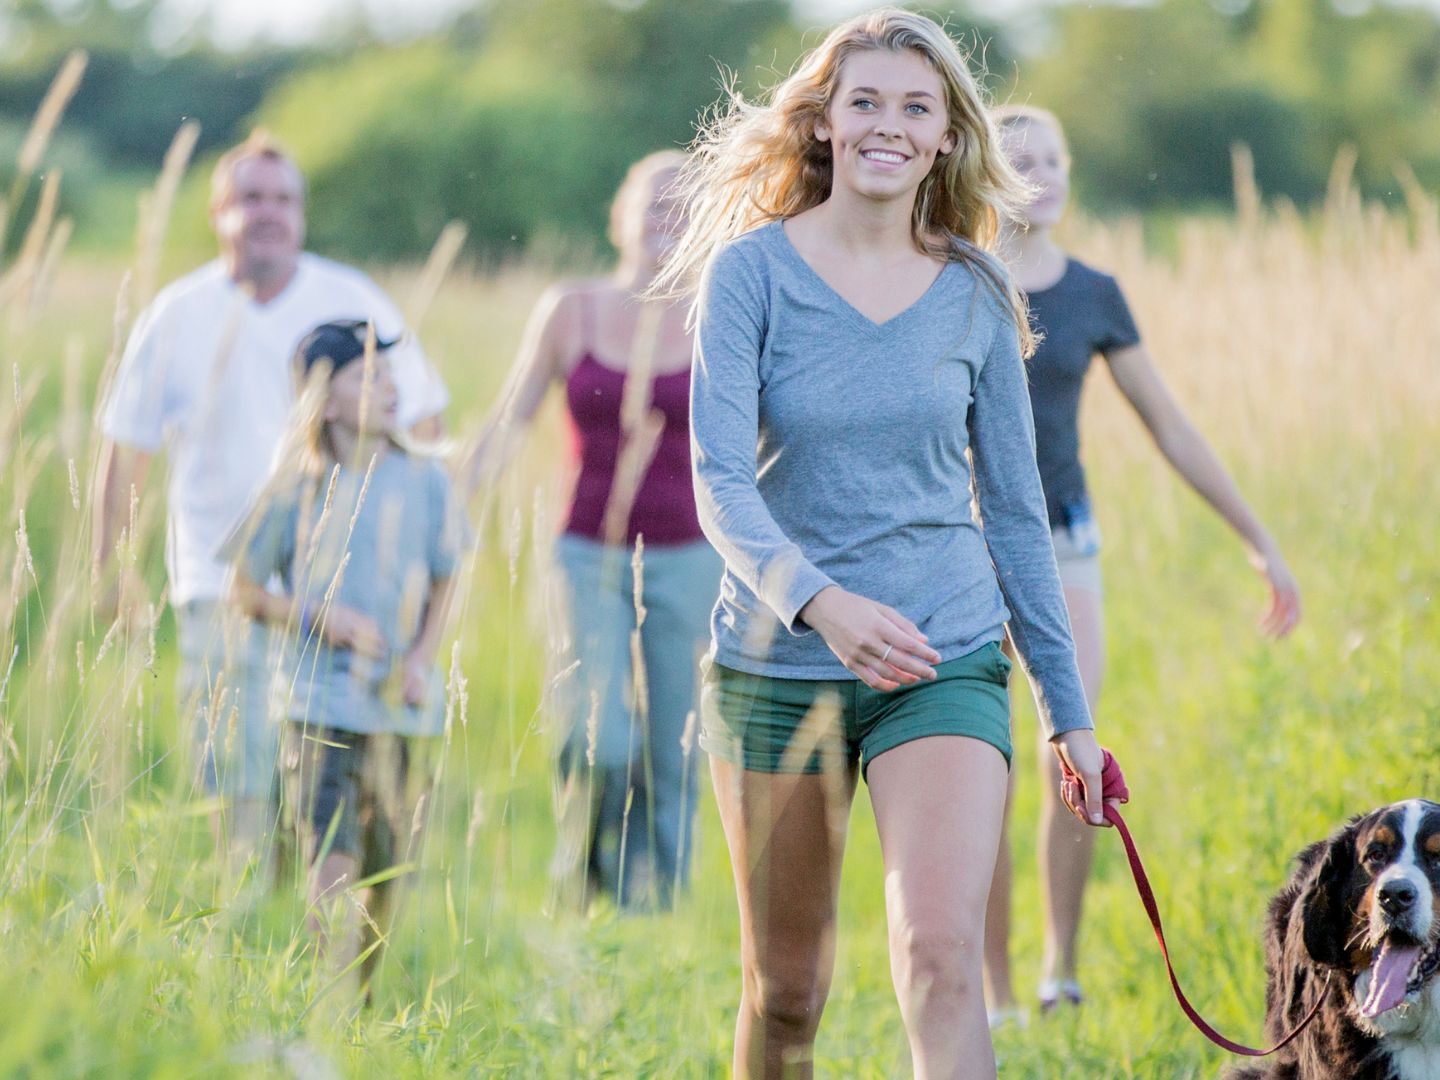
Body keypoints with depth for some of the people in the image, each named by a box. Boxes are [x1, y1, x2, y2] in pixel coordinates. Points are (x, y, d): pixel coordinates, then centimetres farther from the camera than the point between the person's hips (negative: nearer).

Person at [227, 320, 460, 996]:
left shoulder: (424, 482, 3)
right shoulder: (298, 489, -4)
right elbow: (245, 591, 2)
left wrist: (422, 657, -4)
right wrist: (324, 619, -12)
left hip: (406, 708, 3)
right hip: (323, 706, -3)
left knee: (389, 879, 10)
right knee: (333, 866, -15)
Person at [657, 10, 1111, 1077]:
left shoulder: (976, 293, 4)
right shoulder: (754, 270, -3)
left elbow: (1016, 509, 9)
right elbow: (721, 481, -12)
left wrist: (1070, 709, 9)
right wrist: (819, 600, -31)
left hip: (946, 668, 0)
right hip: (777, 664, 0)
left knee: (944, 959, -19)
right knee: (786, 989, 10)